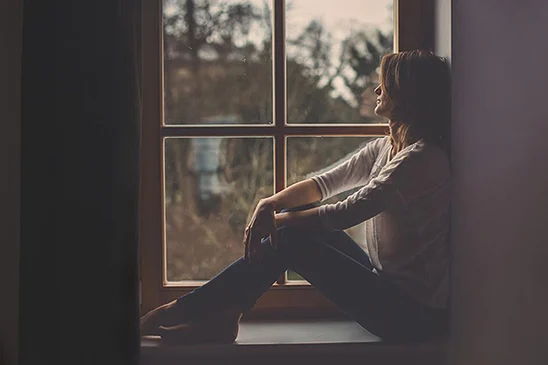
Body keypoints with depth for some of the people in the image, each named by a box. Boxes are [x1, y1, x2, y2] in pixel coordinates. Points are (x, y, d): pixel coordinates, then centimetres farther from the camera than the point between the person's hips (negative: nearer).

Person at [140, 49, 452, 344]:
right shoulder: (385, 147, 10)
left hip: (414, 312, -8)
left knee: (291, 241, -16)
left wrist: (277, 219, -9)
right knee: (303, 213, -2)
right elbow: (325, 182, 7)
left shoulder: (423, 158, -20)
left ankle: (179, 312, -5)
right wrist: (270, 204, -12)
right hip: (385, 281, 8)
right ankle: (220, 318, -5)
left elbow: (346, 214, -22)